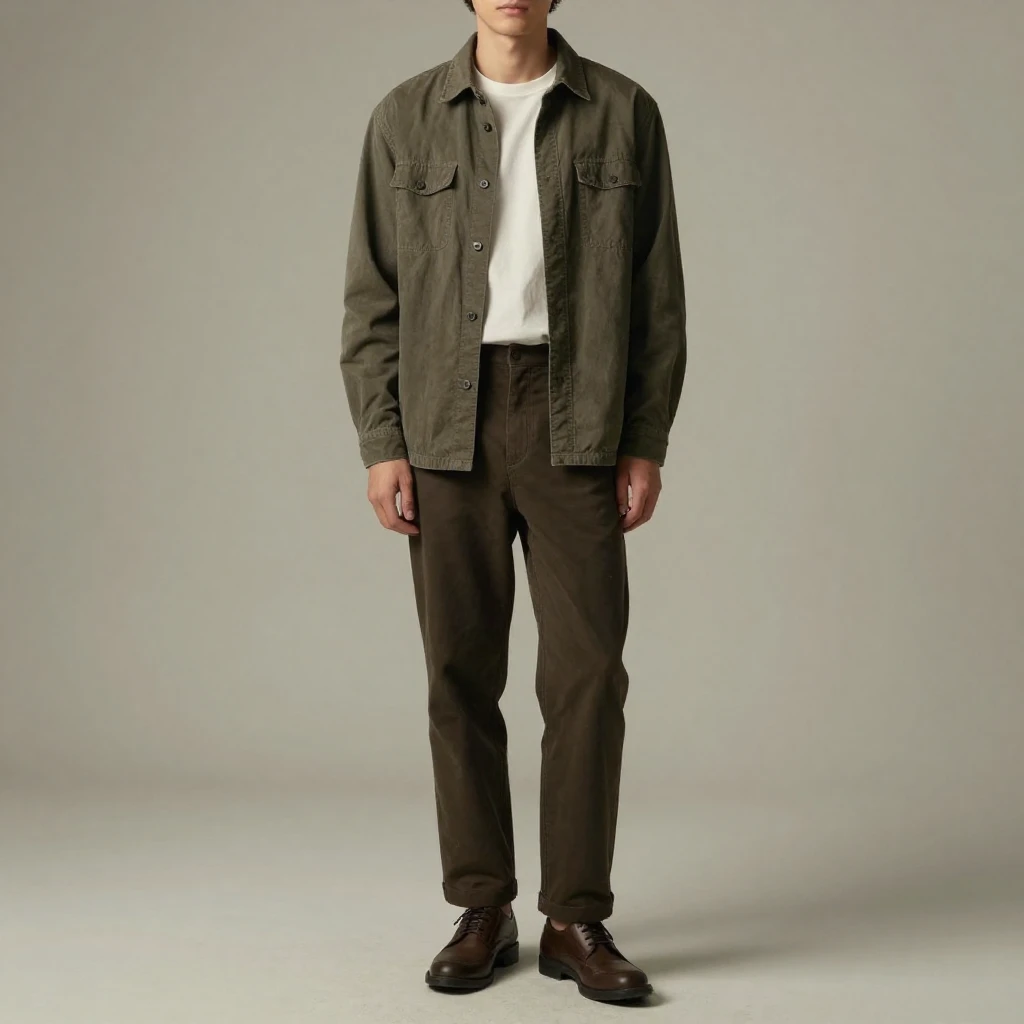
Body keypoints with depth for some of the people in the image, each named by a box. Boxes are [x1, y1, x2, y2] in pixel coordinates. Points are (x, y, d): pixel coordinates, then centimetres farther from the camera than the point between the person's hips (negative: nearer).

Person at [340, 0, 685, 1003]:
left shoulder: (624, 113, 5)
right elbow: (371, 295, 5)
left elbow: (658, 292, 4)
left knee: (587, 669, -3)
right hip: (449, 422, 1)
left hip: (578, 421, 0)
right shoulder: (405, 117, 6)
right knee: (461, 672, 4)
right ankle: (483, 911, 16)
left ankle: (576, 919, 8)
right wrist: (380, 444, -3)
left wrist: (647, 443, -3)